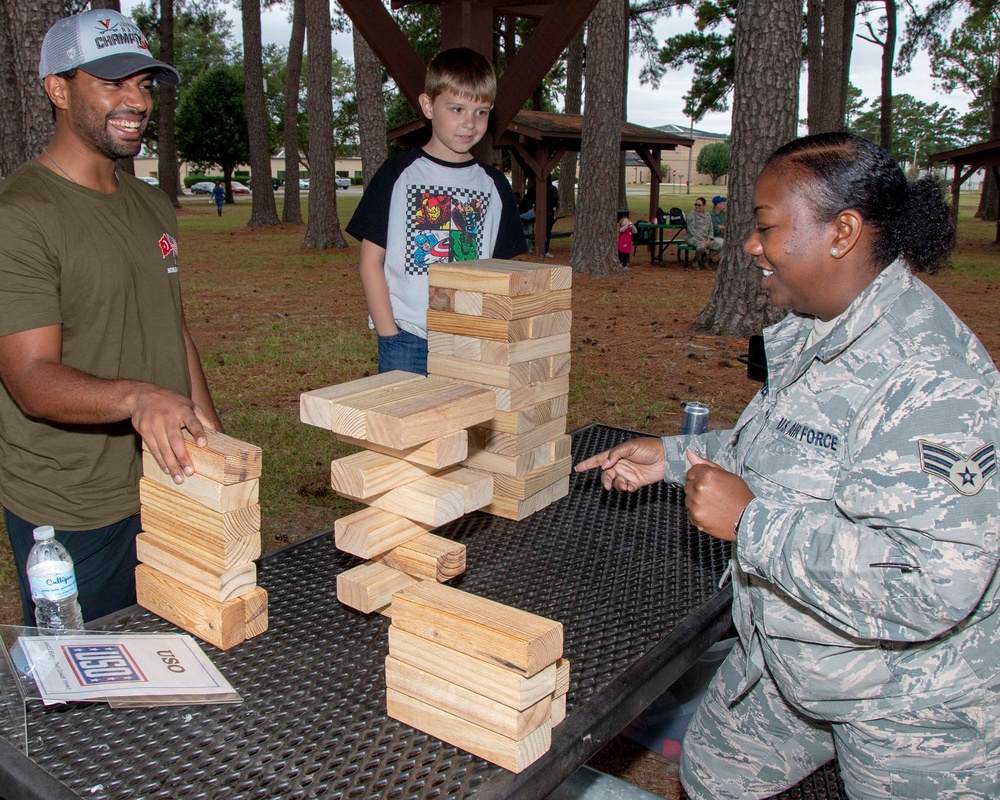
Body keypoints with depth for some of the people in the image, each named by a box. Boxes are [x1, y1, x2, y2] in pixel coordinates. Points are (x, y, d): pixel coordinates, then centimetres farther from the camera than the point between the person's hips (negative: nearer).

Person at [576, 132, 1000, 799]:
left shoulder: (930, 378, -32)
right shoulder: (819, 335, 0)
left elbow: (930, 584, -38)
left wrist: (748, 522, -32)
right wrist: (675, 457, 8)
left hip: (911, 701, -9)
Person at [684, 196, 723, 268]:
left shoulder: (707, 216, 16)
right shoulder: (691, 215, -3)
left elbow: (711, 229, 15)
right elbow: (692, 230, -11)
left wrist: (709, 240, -5)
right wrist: (703, 240, -17)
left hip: (706, 239, 6)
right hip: (693, 238, -6)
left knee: (720, 245, -14)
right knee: (702, 246, -38)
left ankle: (704, 259, 3)